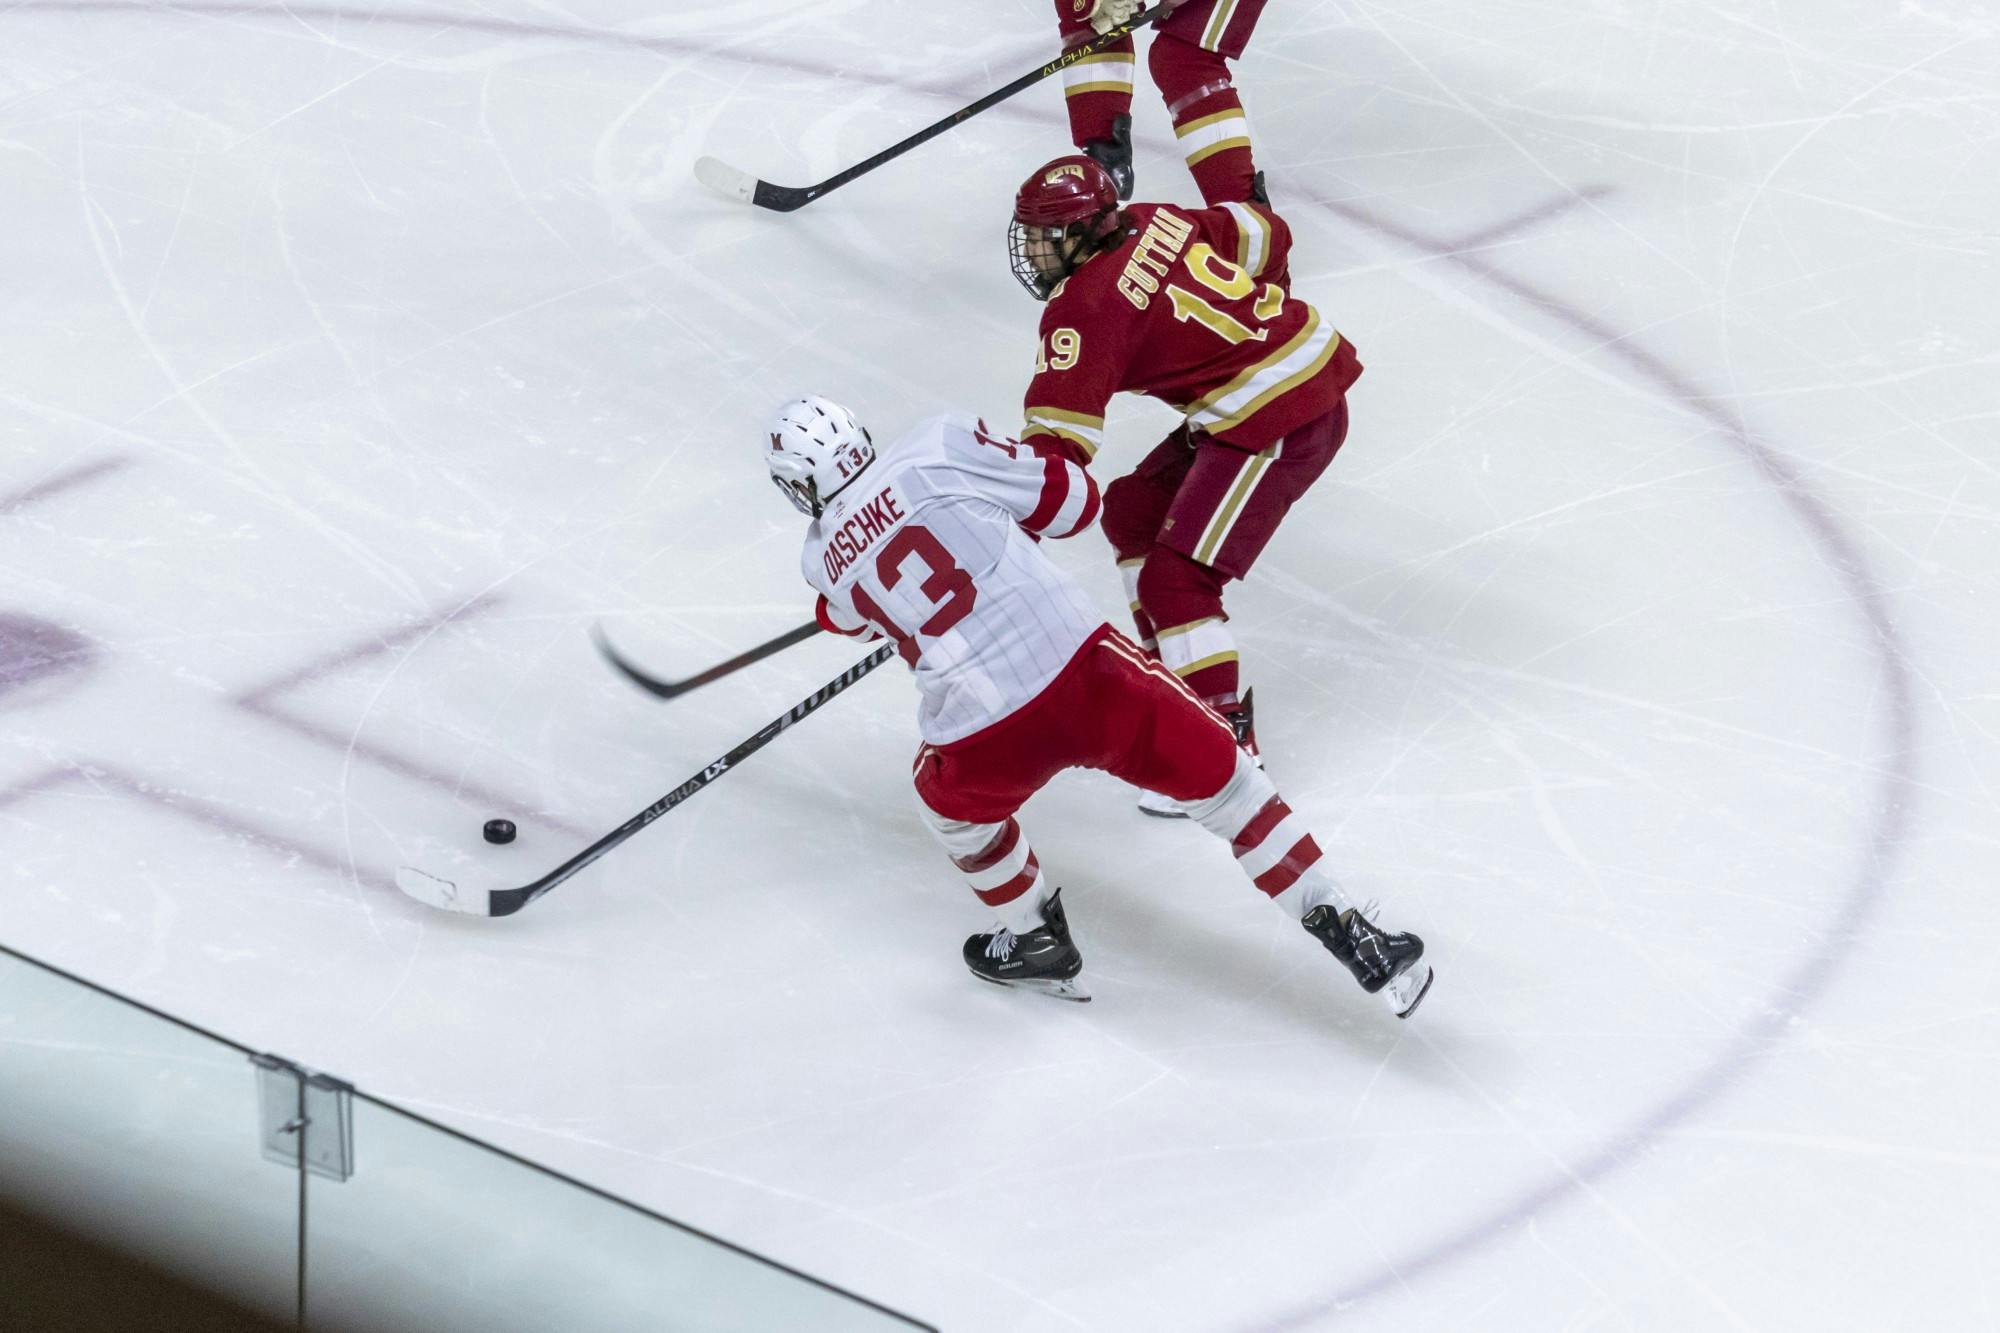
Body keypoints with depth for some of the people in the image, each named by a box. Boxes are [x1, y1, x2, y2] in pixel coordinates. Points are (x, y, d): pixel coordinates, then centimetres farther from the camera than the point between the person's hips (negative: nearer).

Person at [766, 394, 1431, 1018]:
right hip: (1083, 672, -1)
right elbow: (1071, 498, 11)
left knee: (952, 795, 36)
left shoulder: (823, 563, 15)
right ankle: (1341, 926, 12)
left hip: (984, 739, 1)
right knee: (1219, 774, 16)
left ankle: (1034, 940, 43)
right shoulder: (936, 449, 4)